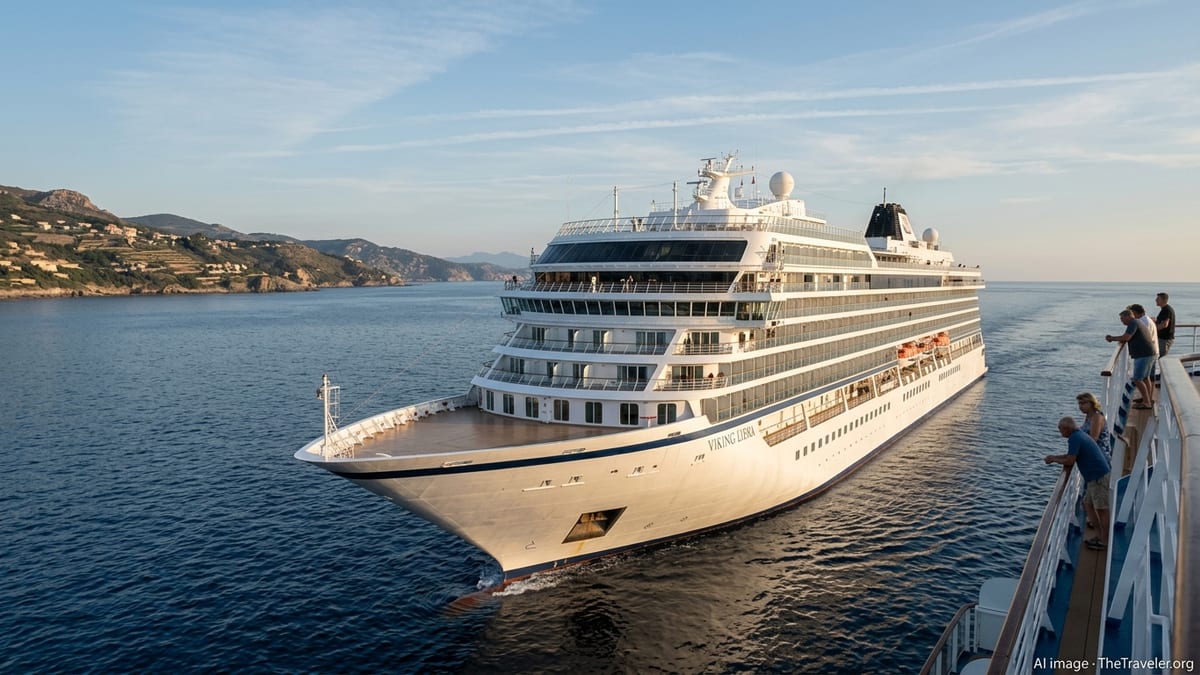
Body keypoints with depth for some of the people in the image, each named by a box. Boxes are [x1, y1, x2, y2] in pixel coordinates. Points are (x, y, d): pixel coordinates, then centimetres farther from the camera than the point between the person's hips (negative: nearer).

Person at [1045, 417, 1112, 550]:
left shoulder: (1074, 438, -16)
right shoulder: (1080, 434, 14)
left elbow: (1070, 461, -18)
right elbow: (1072, 455, 23)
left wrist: (1055, 460, -2)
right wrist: (1054, 457, 14)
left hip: (1099, 477, -10)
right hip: (1097, 476, 10)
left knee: (1102, 509, -1)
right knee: (1088, 504, 16)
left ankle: (1105, 540, 7)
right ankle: (1101, 535, 22)